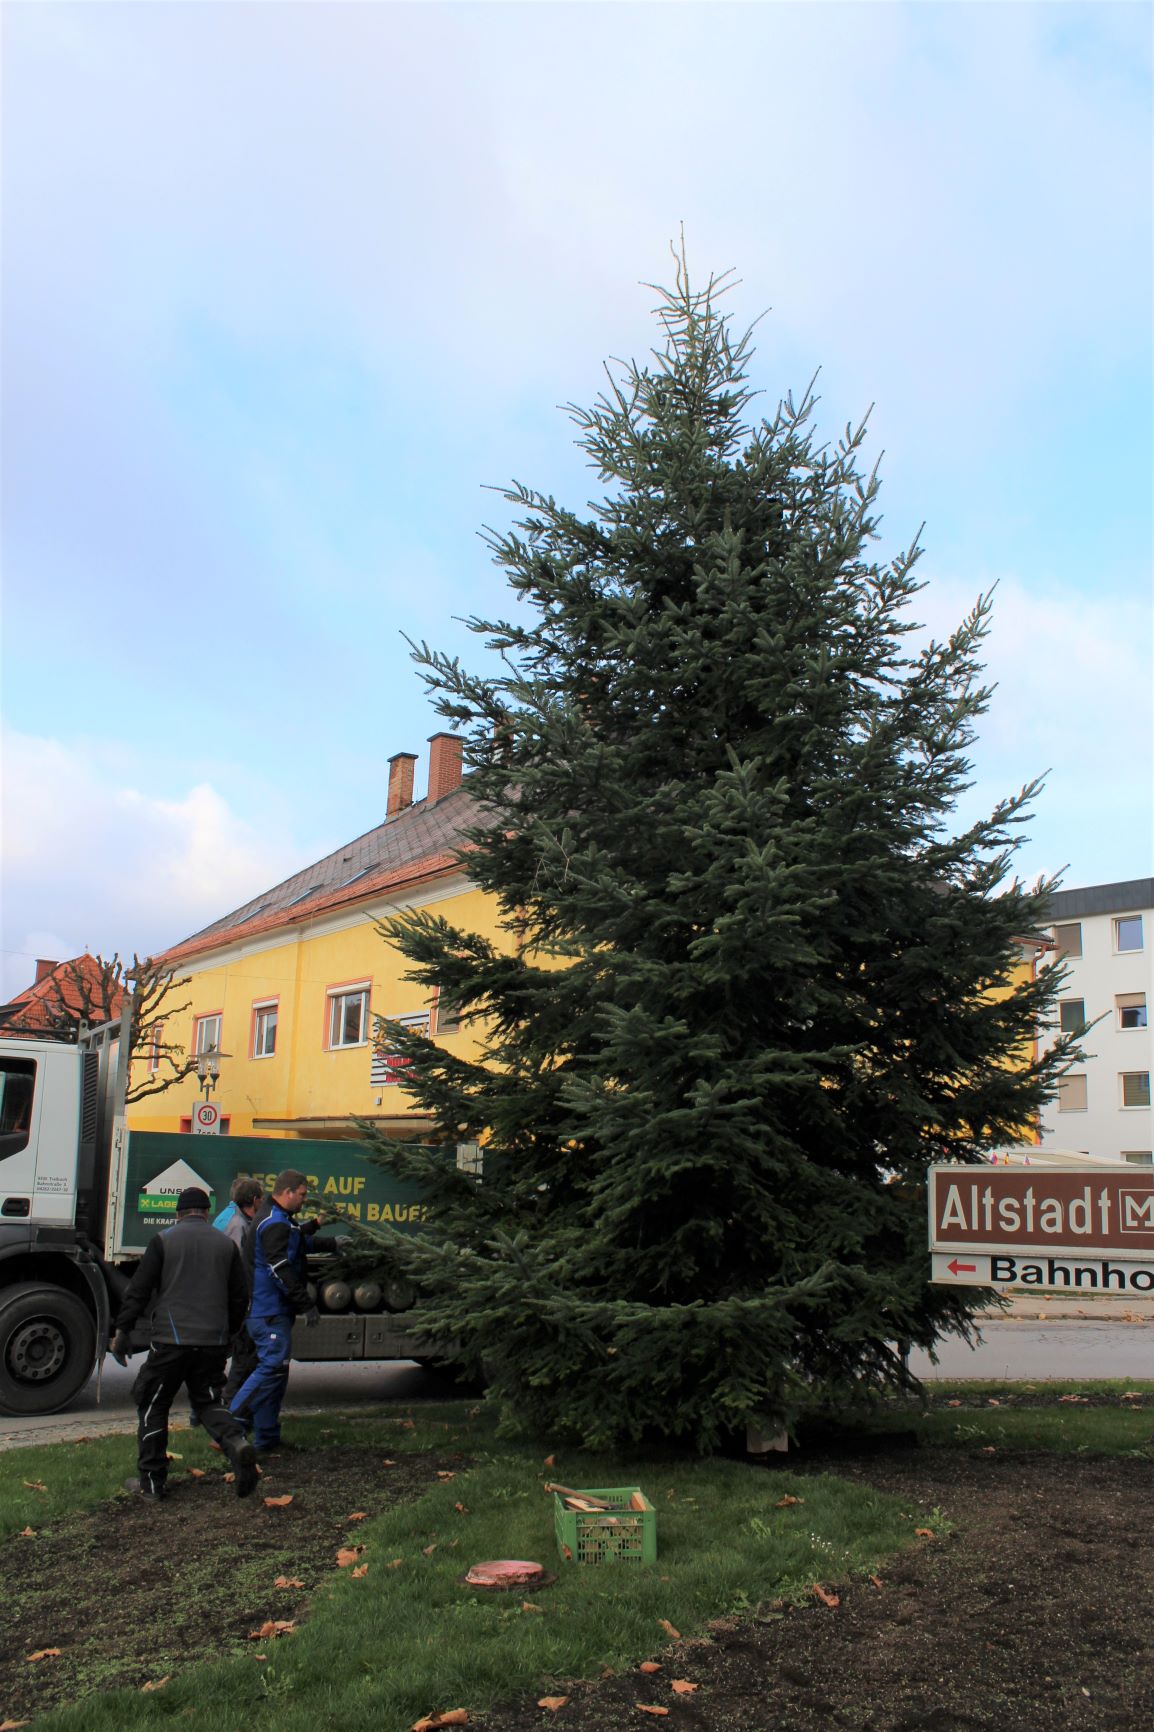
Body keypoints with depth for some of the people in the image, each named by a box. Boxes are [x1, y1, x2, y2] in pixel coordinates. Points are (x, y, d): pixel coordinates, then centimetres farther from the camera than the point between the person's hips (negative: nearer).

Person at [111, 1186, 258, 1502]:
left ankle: (151, 1481, 14)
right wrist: (227, 1333, 26)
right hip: (213, 1342, 4)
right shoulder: (226, 1244, 11)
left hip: (171, 1340, -3)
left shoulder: (164, 1240, 1)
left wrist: (122, 1330, 6)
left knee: (152, 1405, 11)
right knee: (208, 1401, 17)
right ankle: (236, 1443, -10)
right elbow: (240, 1297, 14)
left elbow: (138, 1290, -2)